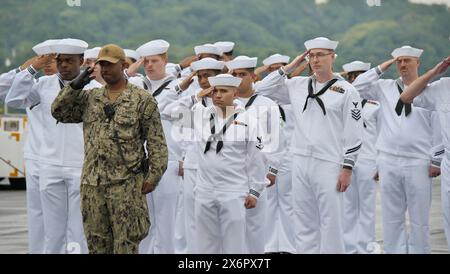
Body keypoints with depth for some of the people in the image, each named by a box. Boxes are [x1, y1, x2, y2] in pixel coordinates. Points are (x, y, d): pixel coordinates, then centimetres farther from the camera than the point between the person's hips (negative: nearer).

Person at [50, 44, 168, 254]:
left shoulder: (143, 100, -1)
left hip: (126, 184, -5)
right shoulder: (90, 99, 14)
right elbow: (59, 112, 9)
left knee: (126, 245, -3)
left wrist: (153, 177, -9)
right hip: (92, 184, 5)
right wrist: (75, 86, -2)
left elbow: (156, 142, -3)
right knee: (97, 244, 8)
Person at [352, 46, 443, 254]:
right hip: (389, 162, 3)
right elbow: (358, 87, 7)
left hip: (418, 163, -3)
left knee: (419, 219, 2)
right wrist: (381, 68, 4)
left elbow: (439, 129, -1)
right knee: (392, 218, 7)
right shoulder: (385, 88, 9)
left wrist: (437, 161, -2)